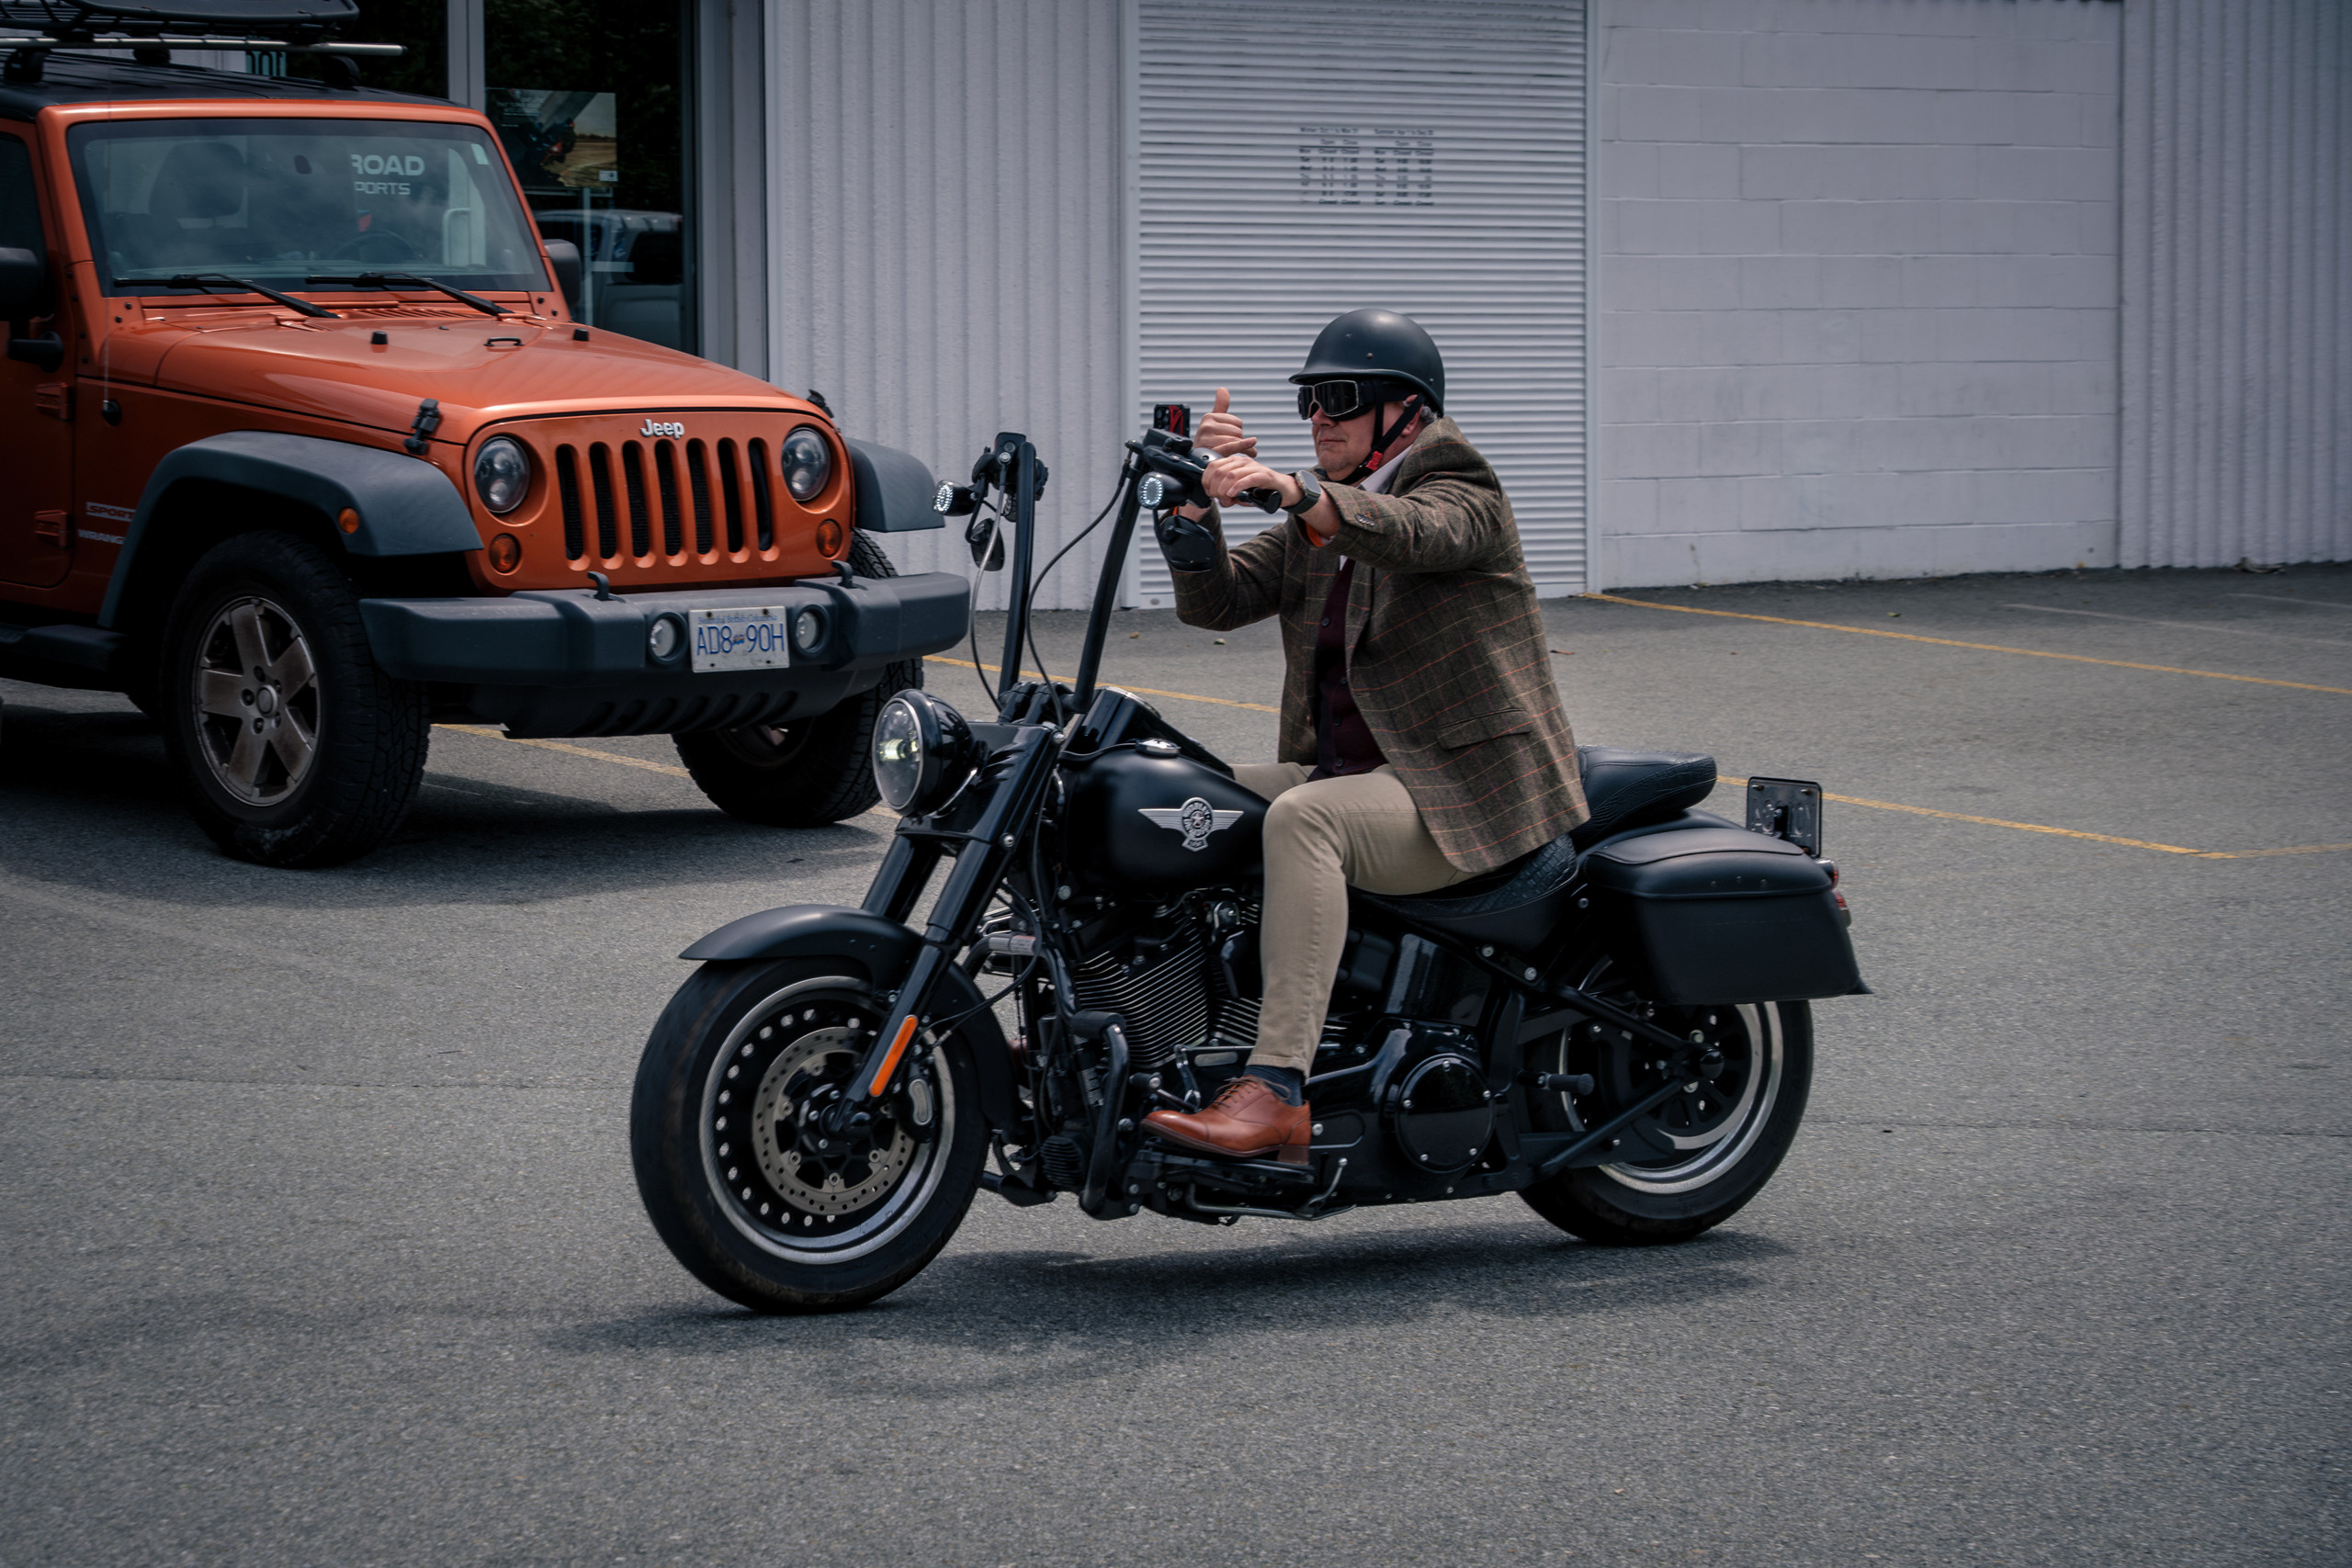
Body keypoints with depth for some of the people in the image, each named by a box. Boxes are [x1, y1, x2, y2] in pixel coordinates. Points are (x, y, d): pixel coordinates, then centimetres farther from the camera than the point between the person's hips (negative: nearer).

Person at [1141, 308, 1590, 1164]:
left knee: (1303, 818, -34)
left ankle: (1276, 1092, -43)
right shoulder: (1314, 525, 17)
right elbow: (1214, 599, 5)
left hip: (1462, 790, -8)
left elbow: (1417, 532, -31)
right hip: (1345, 768, 8)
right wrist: (1199, 492, -13)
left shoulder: (1462, 491, -5)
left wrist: (1292, 490, -47)